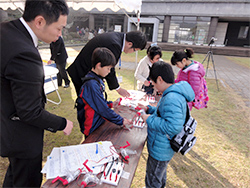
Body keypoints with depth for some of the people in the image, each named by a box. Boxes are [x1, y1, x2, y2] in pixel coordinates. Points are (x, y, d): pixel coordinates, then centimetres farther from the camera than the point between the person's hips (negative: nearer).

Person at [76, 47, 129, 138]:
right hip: (92, 128, -8)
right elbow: (103, 109, -25)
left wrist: (110, 104, 4)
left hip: (99, 122, 9)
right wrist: (121, 121, -17)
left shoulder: (97, 79, 2)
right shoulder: (91, 85, -28)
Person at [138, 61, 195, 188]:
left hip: (160, 150, -10)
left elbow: (173, 127, -37)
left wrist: (150, 119, -27)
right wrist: (149, 109, 5)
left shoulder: (172, 98, -32)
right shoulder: (172, 93, 3)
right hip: (162, 147, 10)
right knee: (160, 176, 35)